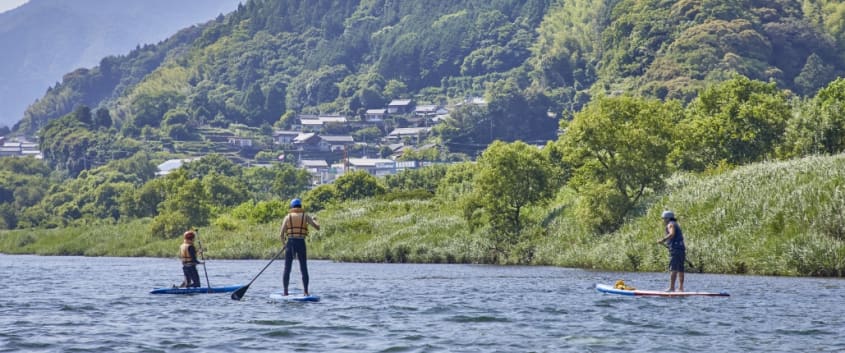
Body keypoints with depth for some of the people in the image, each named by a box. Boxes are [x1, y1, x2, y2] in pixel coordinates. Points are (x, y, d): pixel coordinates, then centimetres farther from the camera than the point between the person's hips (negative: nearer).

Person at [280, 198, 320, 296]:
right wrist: (314, 220, 21)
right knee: (304, 269, 6)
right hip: (301, 243, 0)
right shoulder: (305, 216, 4)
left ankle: (285, 292, 5)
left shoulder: (288, 217, 4)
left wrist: (284, 242, 16)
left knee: (287, 269, 6)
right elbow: (318, 227, 1)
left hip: (290, 243, 0)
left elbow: (281, 234, -2)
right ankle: (305, 292, 1)